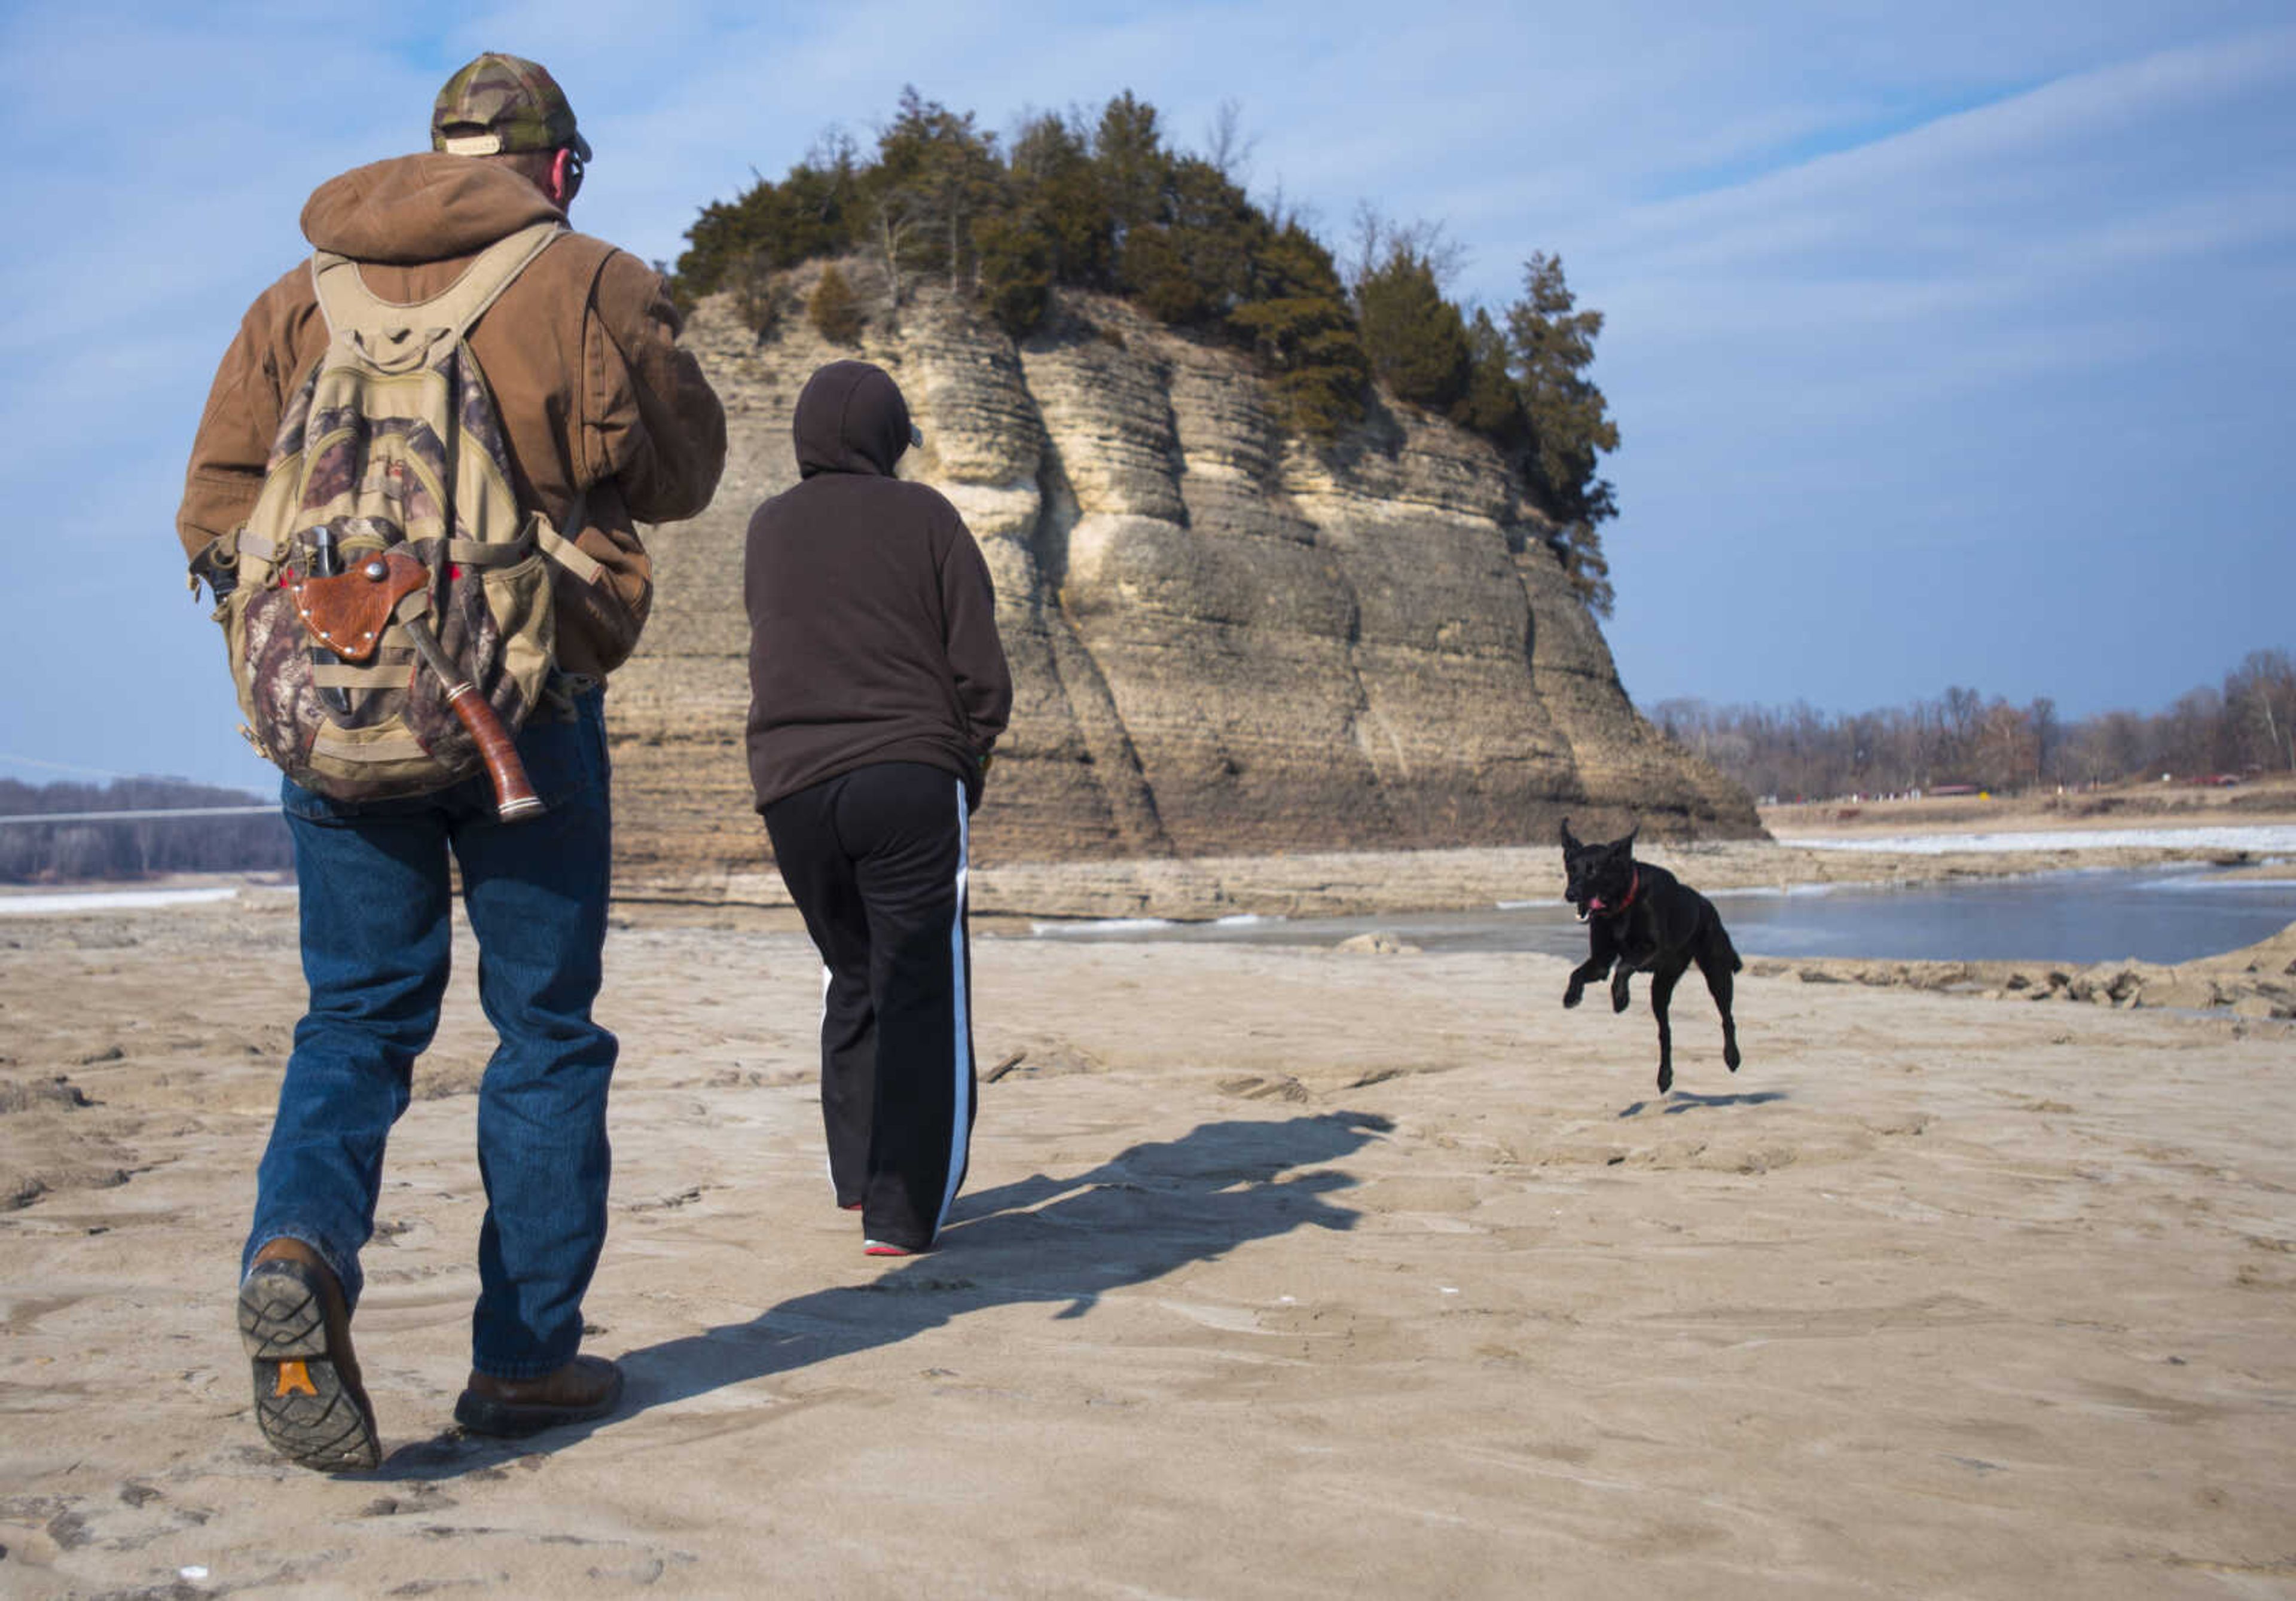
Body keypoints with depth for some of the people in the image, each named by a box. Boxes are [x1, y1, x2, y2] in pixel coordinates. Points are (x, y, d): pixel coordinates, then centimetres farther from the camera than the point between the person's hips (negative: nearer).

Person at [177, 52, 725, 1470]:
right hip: (528, 711, -3)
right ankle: (526, 1356, 13)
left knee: (356, 1017, 12)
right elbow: (682, 474, 7)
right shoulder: (591, 286, -2)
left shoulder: (303, 301, 10)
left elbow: (219, 505, 8)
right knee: (547, 1027, 8)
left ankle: (300, 1246, -15)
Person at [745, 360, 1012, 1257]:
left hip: (791, 787, 4)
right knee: (921, 994, -1)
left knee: (853, 979, 20)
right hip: (909, 776, -4)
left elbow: (770, 651, 16)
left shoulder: (768, 529, 12)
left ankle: (858, 1175, 24)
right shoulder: (922, 518, 0)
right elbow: (981, 669, -3)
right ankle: (902, 1212, -3)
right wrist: (970, 760, 12)